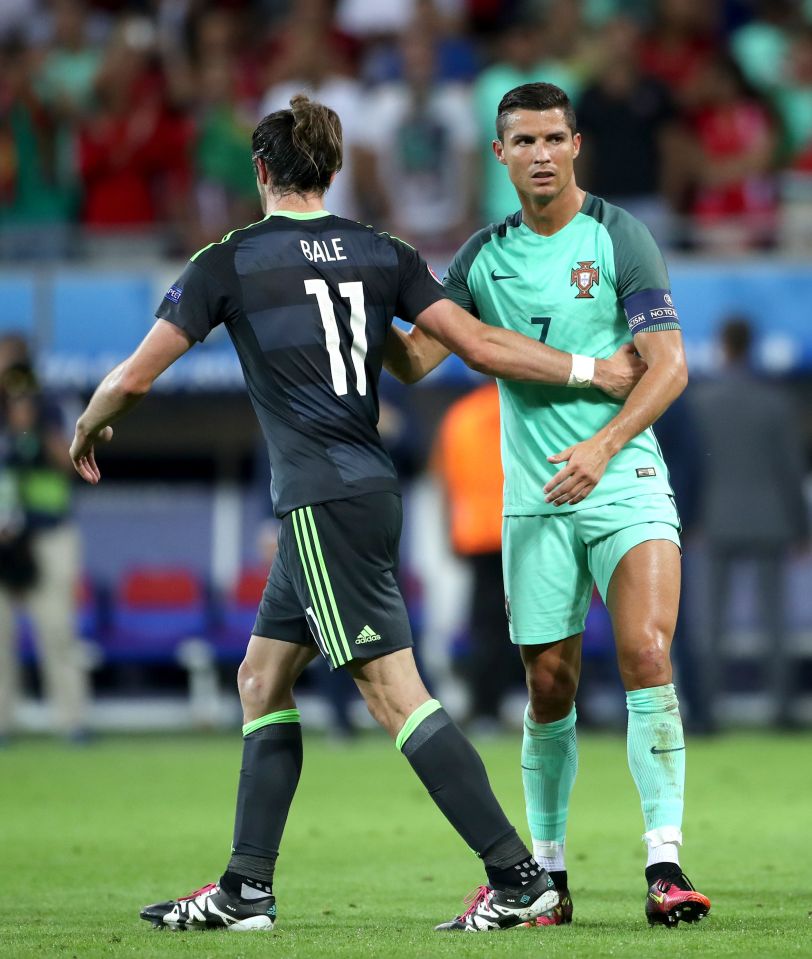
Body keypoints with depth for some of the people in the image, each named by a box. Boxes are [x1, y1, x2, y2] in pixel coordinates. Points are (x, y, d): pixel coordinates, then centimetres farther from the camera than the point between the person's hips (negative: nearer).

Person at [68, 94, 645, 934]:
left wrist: (86, 432, 19)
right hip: (373, 490, 8)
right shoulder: (381, 253, 8)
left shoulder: (228, 262, -5)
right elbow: (481, 346, 1)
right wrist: (594, 371, 10)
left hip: (322, 503, -8)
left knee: (391, 690, -9)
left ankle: (518, 878, -13)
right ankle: (245, 890, 16)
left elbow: (133, 377, -1)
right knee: (262, 678, 16)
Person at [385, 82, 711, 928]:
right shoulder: (484, 256, 8)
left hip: (626, 482, -3)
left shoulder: (618, 237, -3)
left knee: (646, 653, -20)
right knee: (549, 689, 3)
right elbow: (416, 359, 6)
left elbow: (668, 365, -9)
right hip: (535, 501, 3)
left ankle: (664, 864, -20)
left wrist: (605, 445, -22)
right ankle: (545, 873, 17)